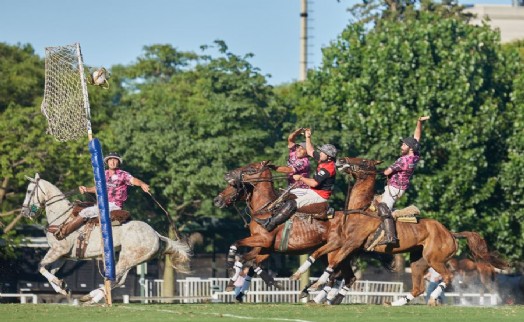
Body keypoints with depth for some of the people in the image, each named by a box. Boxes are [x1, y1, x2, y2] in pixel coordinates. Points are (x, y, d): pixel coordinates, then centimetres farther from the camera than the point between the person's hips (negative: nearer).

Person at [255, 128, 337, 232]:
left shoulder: (328, 168, -26)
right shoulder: (323, 159, 3)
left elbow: (314, 183, -28)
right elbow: (310, 151, 20)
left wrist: (300, 178, -15)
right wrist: (308, 138, 11)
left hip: (320, 196, -11)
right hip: (313, 191, 11)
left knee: (292, 203, -23)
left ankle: (270, 223, -24)